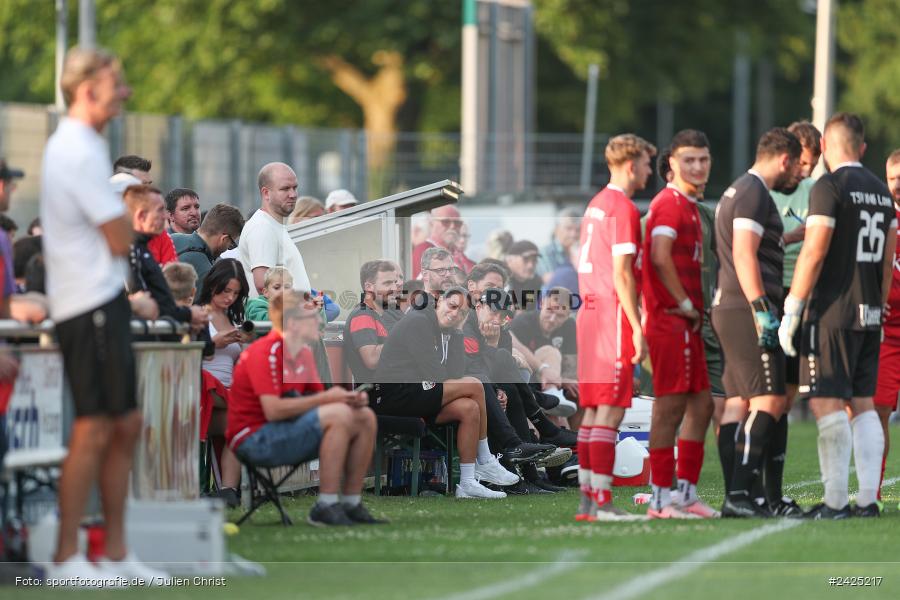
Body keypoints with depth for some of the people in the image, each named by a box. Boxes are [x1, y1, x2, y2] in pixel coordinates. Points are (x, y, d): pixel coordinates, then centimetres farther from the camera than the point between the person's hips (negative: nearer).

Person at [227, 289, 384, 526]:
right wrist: (326, 398, -20)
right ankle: (325, 507, -26)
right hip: (254, 441, -10)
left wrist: (350, 399, -7)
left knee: (365, 418, 4)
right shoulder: (265, 353, -18)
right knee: (339, 414, -27)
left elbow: (316, 397, 14)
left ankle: (351, 504, 5)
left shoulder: (303, 354, 12)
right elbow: (273, 410, -26)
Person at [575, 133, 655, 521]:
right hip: (614, 317, -9)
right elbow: (621, 275, -17)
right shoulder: (623, 210, -11)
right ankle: (601, 501, -10)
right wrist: (638, 328, -15)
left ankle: (587, 499, 11)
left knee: (593, 411, 10)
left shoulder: (595, 206, 17)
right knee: (610, 412, -8)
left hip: (589, 314, 9)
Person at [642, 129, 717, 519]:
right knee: (671, 406, -8)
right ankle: (660, 498, -6)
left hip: (686, 323, 10)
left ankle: (687, 493, 16)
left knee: (701, 404, 12)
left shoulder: (688, 205, 20)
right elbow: (660, 257, -24)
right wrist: (685, 305, -17)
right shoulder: (670, 203, -12)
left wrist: (694, 308, 14)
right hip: (671, 322, -10)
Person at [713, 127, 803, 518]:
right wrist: (762, 309, -22)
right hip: (746, 310, -11)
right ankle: (739, 495, -18)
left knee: (738, 404, 8)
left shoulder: (737, 192, 22)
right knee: (769, 401, -12)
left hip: (728, 310, 11)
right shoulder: (755, 194, -10)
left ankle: (735, 498, 7)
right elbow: (744, 255, -19)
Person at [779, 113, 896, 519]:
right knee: (863, 403, 10)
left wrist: (791, 310, -11)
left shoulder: (830, 188, -10)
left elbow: (813, 254, -15)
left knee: (827, 403, -6)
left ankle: (836, 501, -8)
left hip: (833, 313, -7)